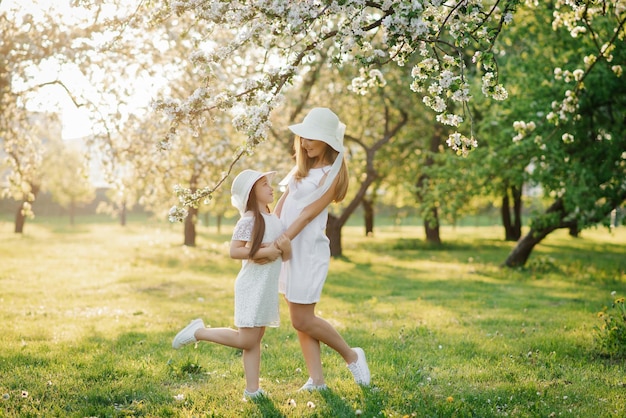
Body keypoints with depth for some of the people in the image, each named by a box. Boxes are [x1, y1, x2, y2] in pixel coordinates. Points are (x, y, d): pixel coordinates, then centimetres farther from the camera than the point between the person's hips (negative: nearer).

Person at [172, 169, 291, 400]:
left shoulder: (275, 220, 11)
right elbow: (234, 251, -22)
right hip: (252, 288, -8)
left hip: (268, 289, 8)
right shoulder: (249, 220, -13)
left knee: (255, 340, 8)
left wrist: (286, 247, -10)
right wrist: (265, 251, -21)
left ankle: (252, 390, 9)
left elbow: (285, 256, 13)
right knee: (246, 340, -5)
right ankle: (199, 332, 8)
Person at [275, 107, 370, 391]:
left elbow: (308, 214, -16)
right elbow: (282, 203, 9)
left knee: (302, 320, -4)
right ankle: (316, 380, 13)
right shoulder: (303, 166, 13)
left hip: (309, 249, -8)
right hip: (288, 248, 8)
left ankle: (351, 355, 14)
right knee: (300, 320, 7)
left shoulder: (331, 173, -10)